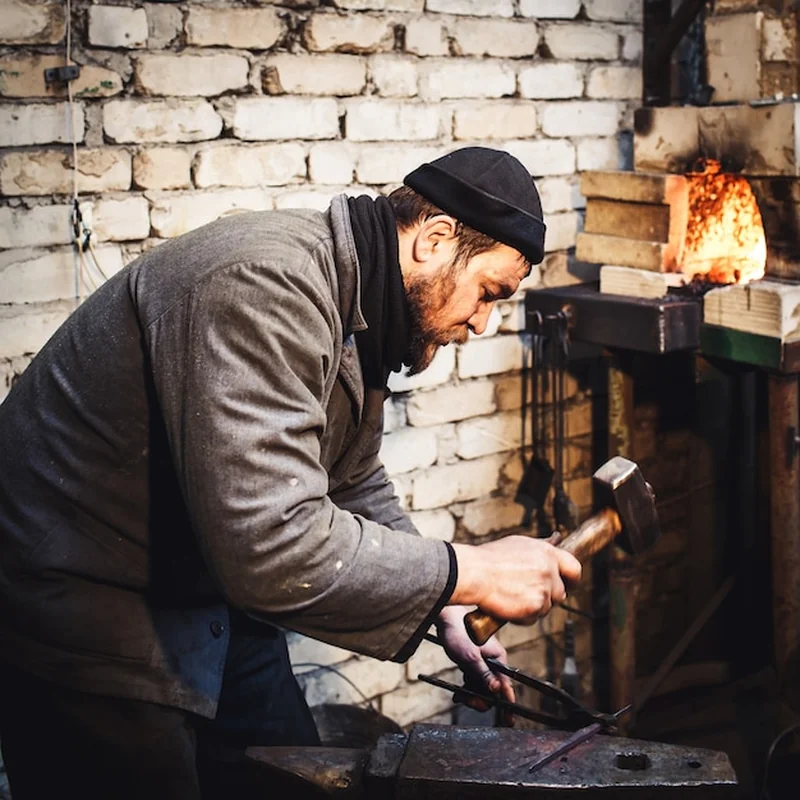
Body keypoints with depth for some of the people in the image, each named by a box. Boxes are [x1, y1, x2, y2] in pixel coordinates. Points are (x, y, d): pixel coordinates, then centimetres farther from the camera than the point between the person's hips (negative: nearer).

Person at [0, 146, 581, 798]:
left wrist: (442, 610, 5)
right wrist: (472, 574, -27)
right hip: (83, 617, -9)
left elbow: (356, 487, 17)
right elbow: (274, 546, -38)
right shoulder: (264, 285, -30)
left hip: (211, 594, 10)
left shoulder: (355, 314, 4)